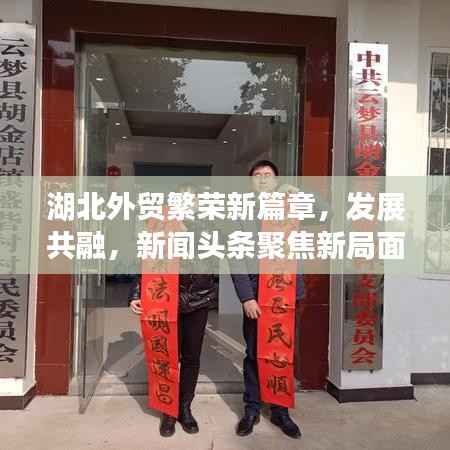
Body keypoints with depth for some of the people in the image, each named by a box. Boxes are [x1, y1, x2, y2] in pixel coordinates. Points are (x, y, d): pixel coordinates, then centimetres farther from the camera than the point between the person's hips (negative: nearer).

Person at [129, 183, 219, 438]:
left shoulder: (206, 230, 3)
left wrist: (213, 292, 3)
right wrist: (136, 295, -10)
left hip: (199, 302, 2)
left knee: (192, 357, 11)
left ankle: (185, 408, 26)